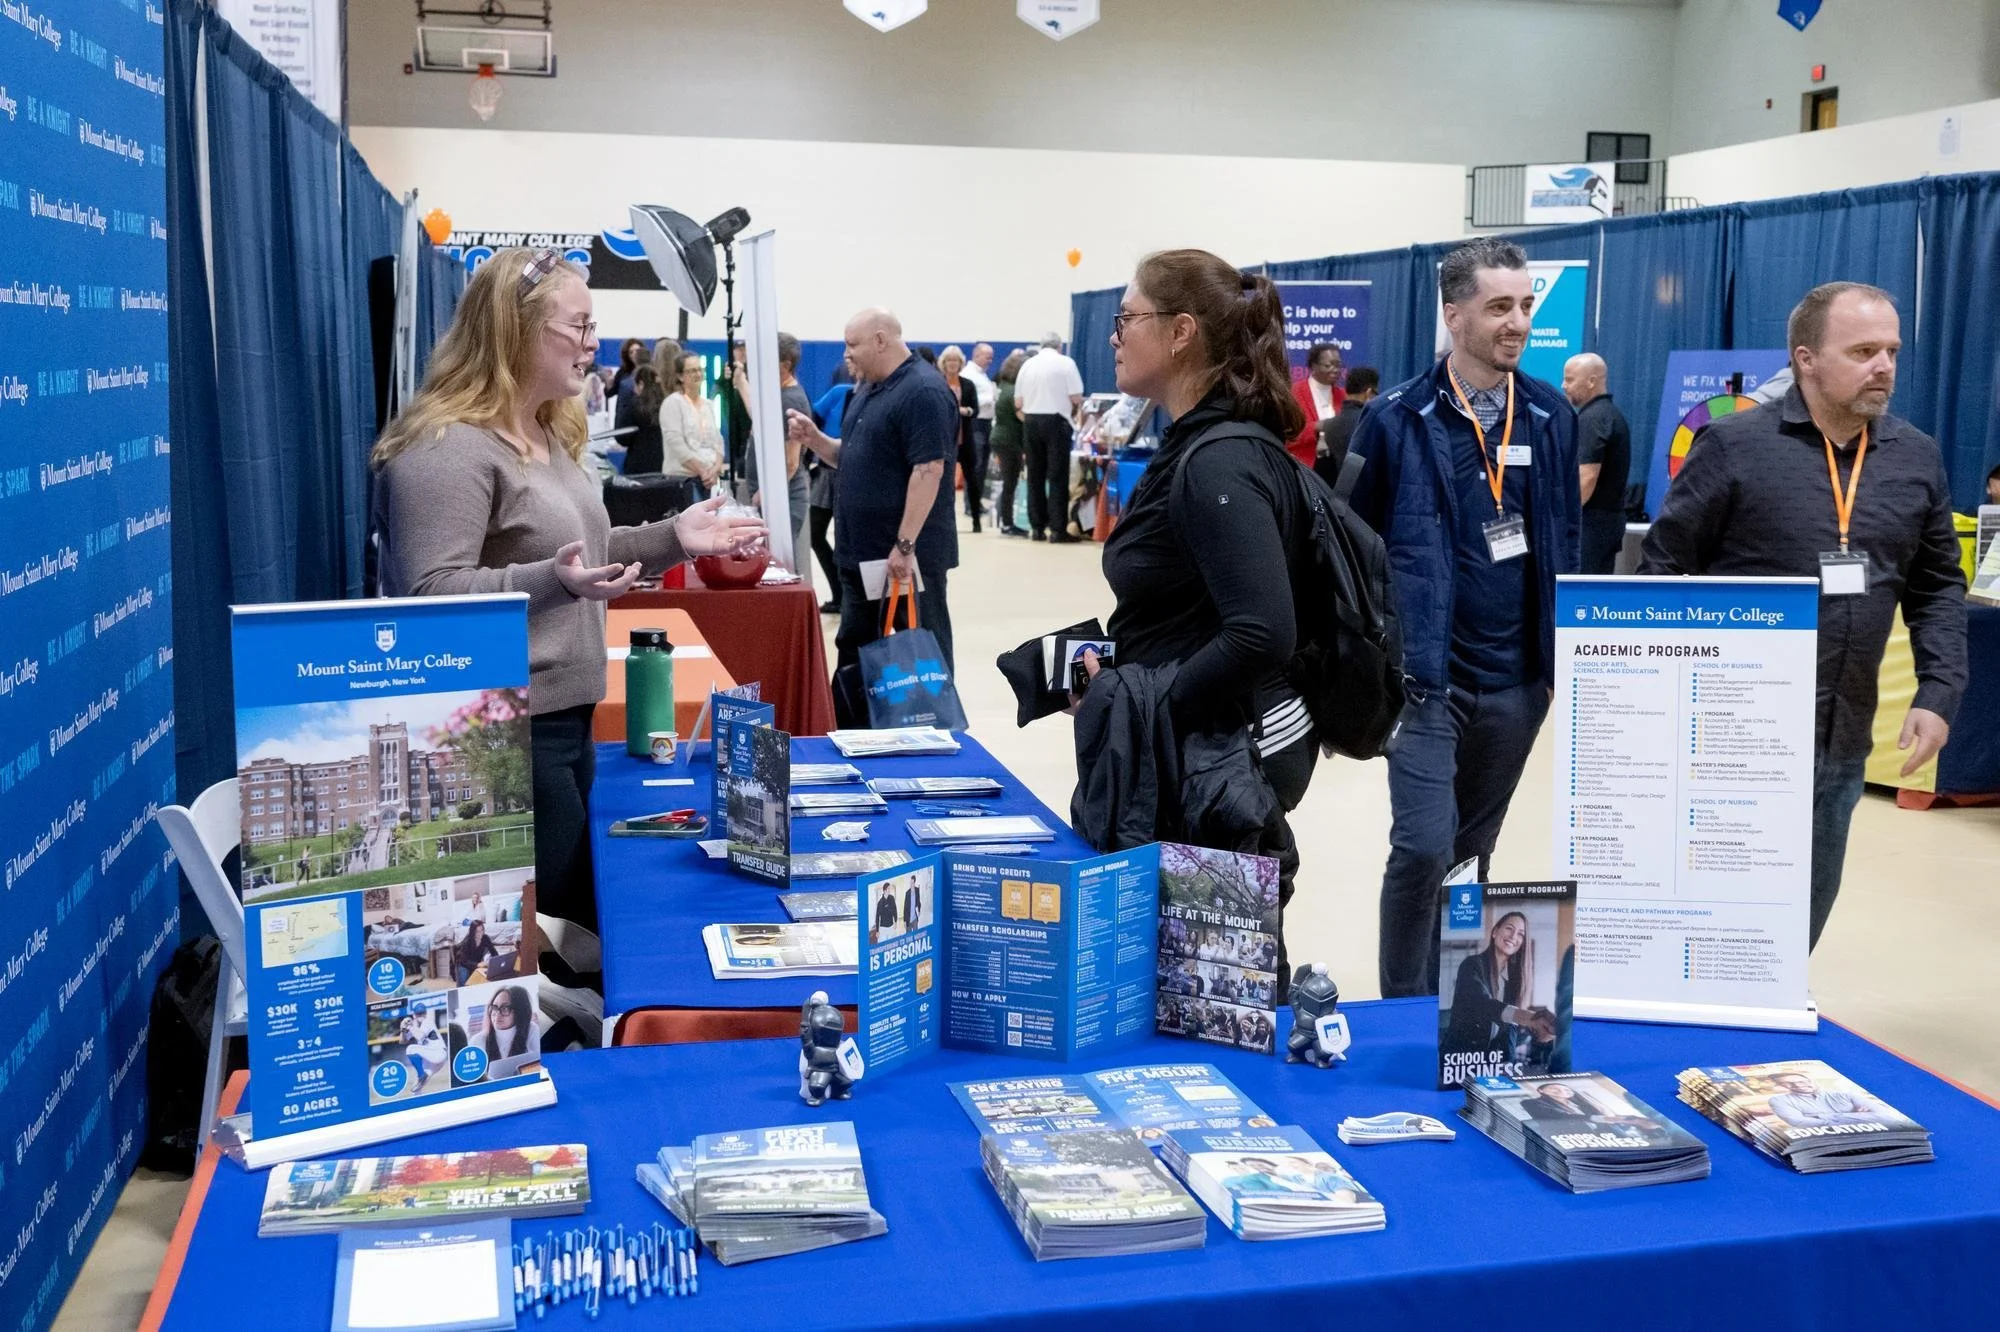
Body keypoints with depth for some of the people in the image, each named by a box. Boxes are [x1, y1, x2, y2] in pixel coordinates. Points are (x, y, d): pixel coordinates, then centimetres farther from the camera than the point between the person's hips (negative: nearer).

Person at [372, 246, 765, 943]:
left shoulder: (550, 434, 14)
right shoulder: (445, 449, -18)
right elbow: (431, 596, -24)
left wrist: (671, 538, 12)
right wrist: (555, 582, -37)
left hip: (566, 718, 10)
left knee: (587, 912, 16)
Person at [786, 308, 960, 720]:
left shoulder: (923, 391, -15)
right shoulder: (869, 390, 15)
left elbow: (929, 470, -22)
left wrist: (905, 545, -25)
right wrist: (813, 438, 4)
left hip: (907, 556, -10)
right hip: (862, 552, 10)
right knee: (854, 650, 15)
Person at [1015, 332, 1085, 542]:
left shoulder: (1028, 365, 8)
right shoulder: (1065, 363, -4)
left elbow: (1018, 403, 6)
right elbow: (1076, 398, -8)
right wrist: (1073, 414, 11)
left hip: (1030, 422, 4)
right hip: (1056, 422, -4)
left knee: (1035, 477, 9)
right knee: (1057, 477, -2)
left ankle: (1037, 527, 10)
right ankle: (1057, 529, -6)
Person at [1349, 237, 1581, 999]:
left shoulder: (1552, 418, 6)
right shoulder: (1397, 419, -6)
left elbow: (1565, 542, 13)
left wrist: (1565, 655, 10)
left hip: (1517, 679, 4)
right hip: (1427, 676, -4)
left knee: (1471, 852, 15)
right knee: (1424, 845, -11)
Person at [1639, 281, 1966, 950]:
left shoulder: (1918, 458, 6)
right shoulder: (1734, 445, -8)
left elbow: (1938, 588, 12)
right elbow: (1664, 569, -6)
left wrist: (1939, 693, 1)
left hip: (1841, 737, 5)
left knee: (1806, 908, 15)